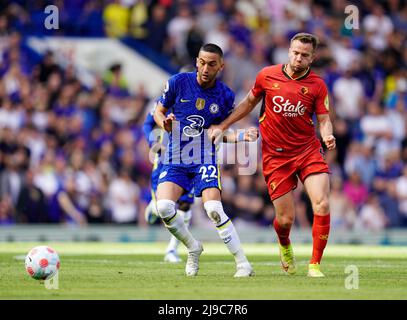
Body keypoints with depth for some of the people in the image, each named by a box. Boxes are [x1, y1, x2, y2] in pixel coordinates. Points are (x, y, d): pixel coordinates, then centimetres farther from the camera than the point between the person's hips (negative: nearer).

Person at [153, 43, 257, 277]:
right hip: (175, 161, 1)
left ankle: (243, 264, -15)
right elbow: (158, 112, 8)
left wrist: (242, 136, -7)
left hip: (206, 161, -1)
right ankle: (193, 248, 5)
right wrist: (165, 123, -15)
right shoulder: (178, 82, -4)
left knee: (214, 209, -23)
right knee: (164, 207, -21)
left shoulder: (226, 96, 0)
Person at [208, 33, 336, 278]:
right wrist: (222, 126, 15)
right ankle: (285, 246, 36)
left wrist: (328, 136, -25)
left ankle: (315, 264, -5)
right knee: (286, 219, -3)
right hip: (275, 155, 0)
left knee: (322, 205, -19)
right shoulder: (267, 76, -1)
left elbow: (324, 120, -3)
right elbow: (250, 102, 15)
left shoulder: (317, 85, -3)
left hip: (308, 150, 0)